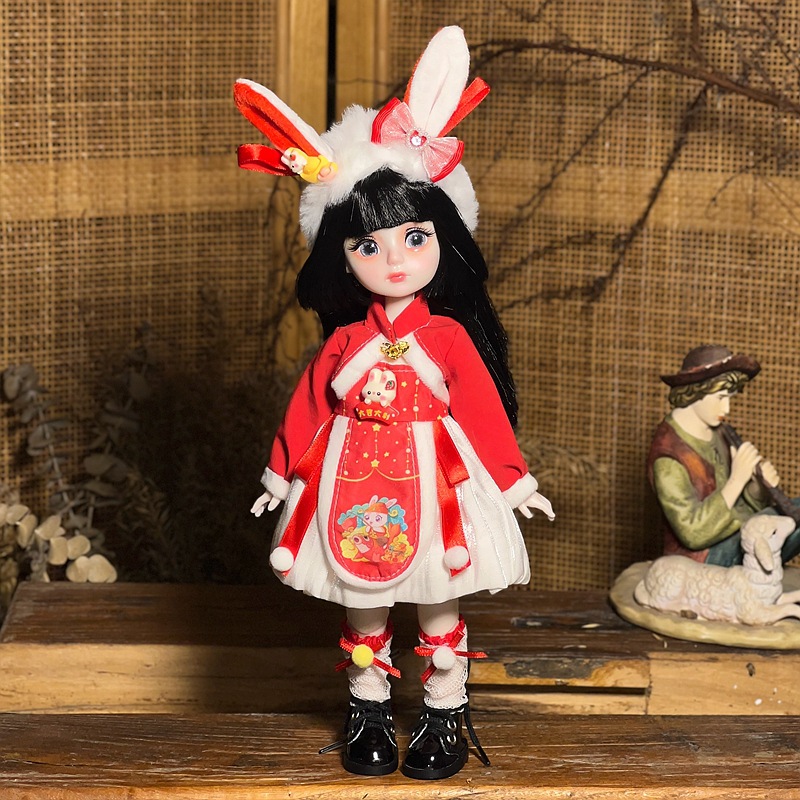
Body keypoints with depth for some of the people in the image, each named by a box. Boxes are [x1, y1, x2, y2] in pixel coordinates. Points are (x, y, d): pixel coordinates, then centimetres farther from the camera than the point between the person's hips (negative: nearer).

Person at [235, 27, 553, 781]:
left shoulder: (448, 337, -8)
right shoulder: (345, 341, -4)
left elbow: (482, 407, -4)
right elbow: (308, 406, 5)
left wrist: (513, 479, -1)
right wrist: (283, 471, 10)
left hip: (434, 486, -2)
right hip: (355, 490, 2)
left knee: (439, 608, 9)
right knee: (362, 606, 14)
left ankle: (444, 716, 23)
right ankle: (368, 712, 28)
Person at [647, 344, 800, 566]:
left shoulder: (716, 432, 5)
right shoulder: (667, 457, -20)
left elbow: (743, 504, 12)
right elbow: (694, 533, -23)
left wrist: (760, 485, -11)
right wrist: (737, 480, -26)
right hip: (703, 559, -8)